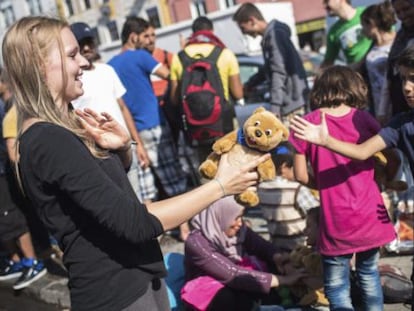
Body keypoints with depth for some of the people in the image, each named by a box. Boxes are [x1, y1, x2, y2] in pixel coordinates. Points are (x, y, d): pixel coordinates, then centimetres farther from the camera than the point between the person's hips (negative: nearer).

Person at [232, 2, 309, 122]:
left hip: (292, 104, -9)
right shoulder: (269, 36, 18)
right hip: (290, 103, 9)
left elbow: (279, 73, -20)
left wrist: (274, 107, -24)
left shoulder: (275, 34, -12)